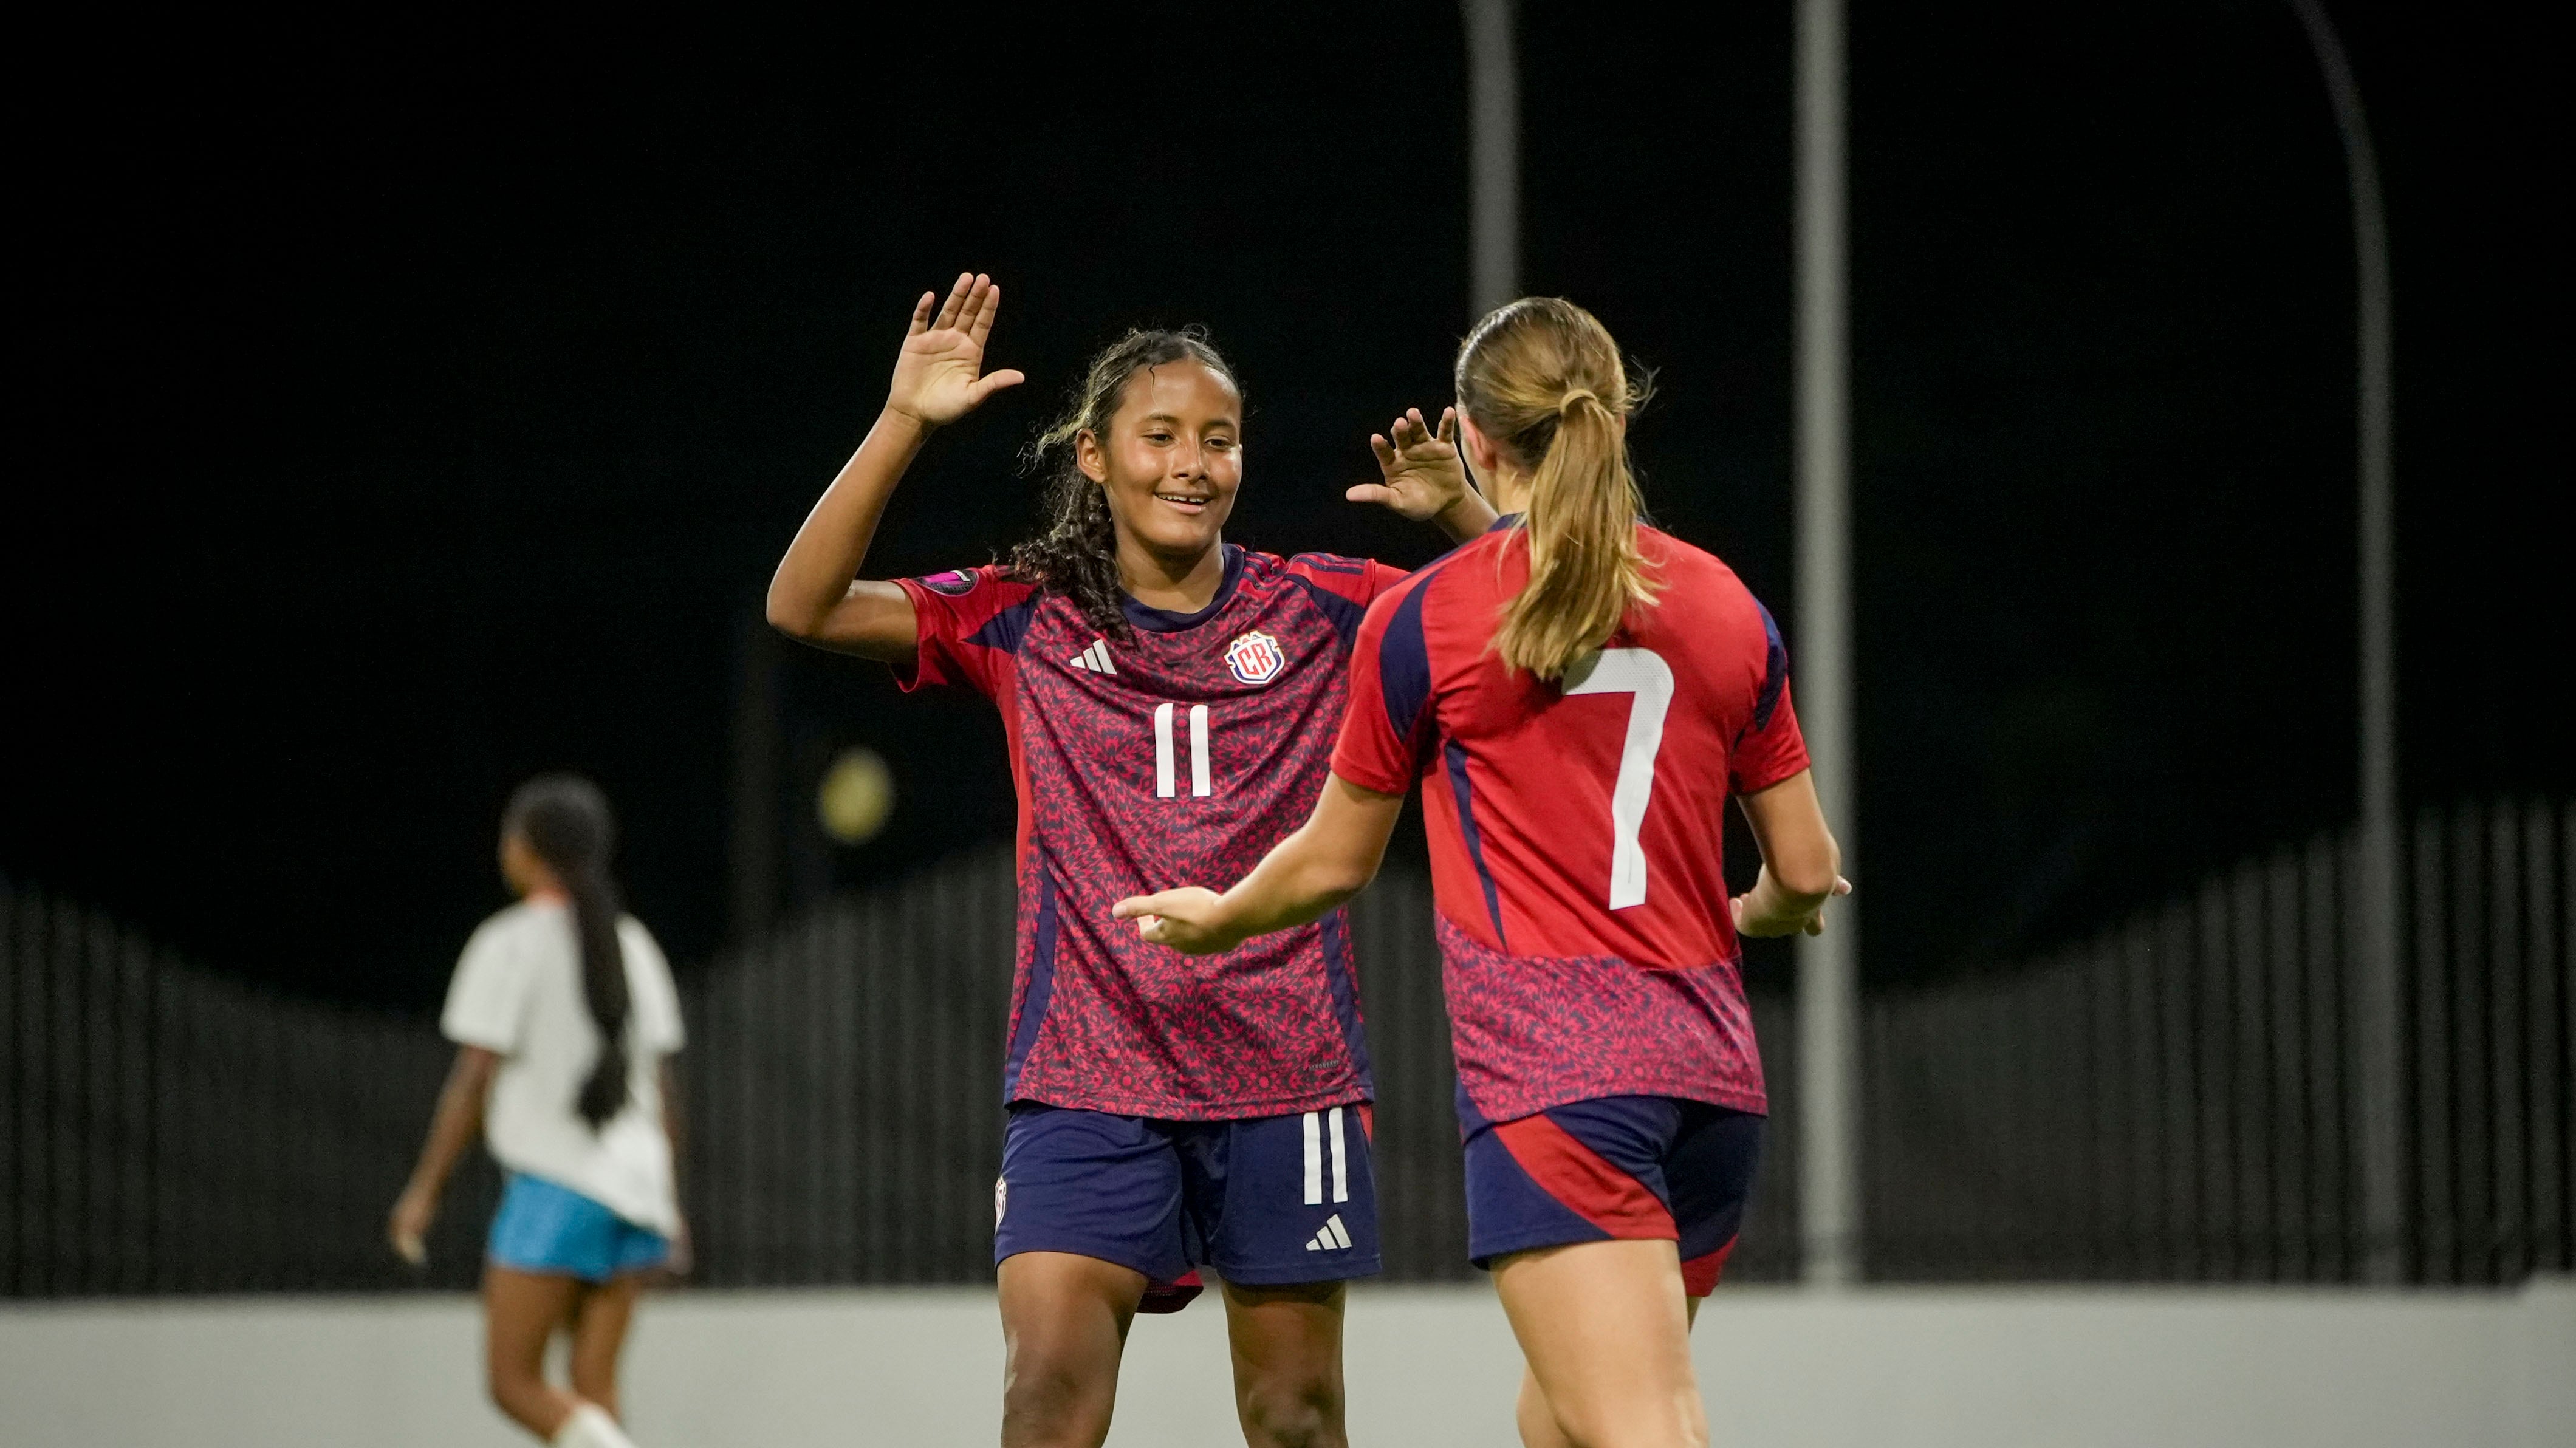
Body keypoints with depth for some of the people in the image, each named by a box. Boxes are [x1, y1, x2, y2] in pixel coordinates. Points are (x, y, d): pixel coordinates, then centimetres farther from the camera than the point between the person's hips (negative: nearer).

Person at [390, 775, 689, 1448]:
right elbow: (662, 1088, 13)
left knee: (515, 1381, 0)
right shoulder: (632, 945, 12)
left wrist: (424, 1190, -3)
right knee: (593, 1392, 6)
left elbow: (474, 1081, -9)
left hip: (554, 1185, -6)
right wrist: (671, 1206, 18)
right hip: (632, 1185, 6)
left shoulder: (510, 944, -6)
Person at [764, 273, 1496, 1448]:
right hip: (1089, 1074, -1)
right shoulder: (1024, 621, 3)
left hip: (1284, 1075, 1)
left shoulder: (1317, 610, 5)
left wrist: (1457, 510, -15)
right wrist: (904, 423, -15)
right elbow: (805, 605, -6)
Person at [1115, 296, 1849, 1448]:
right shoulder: (1726, 608, 9)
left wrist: (1218, 919, 31)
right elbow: (1806, 874, 14)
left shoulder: (1422, 620, -2)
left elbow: (1335, 863, 10)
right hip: (1712, 1069, 5)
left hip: (1551, 1070, -5)